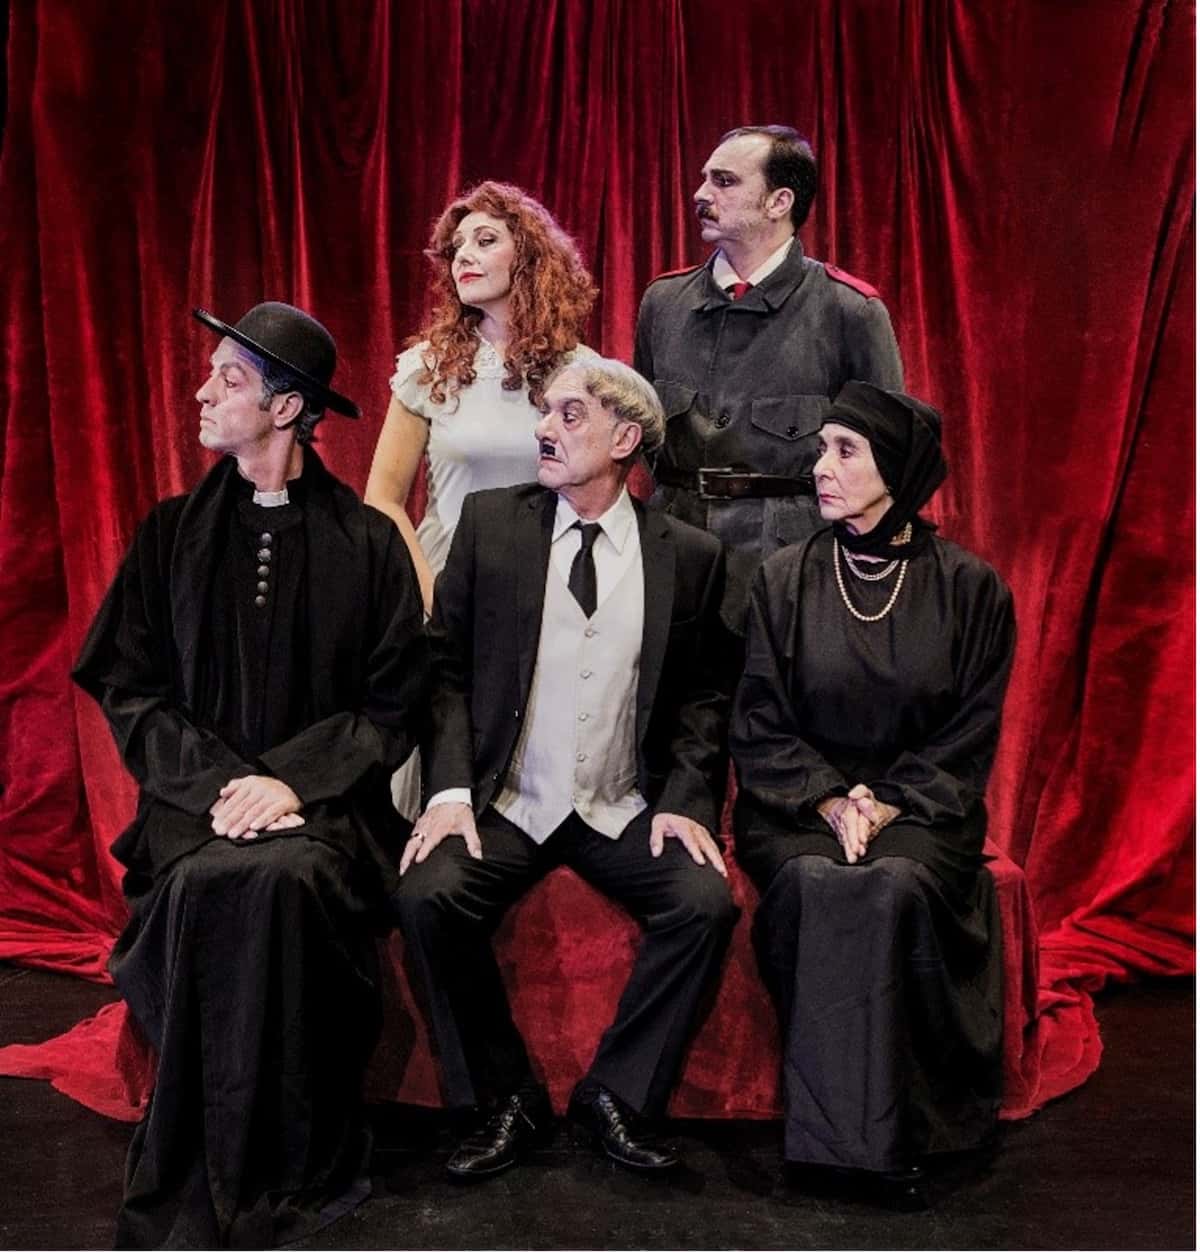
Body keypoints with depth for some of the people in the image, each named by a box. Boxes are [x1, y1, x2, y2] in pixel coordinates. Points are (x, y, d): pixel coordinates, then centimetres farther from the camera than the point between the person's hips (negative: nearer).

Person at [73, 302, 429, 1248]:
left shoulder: (366, 541, 2)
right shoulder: (174, 532, 9)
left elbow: (393, 701, -1)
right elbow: (131, 689, 5)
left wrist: (292, 781, -14)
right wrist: (219, 782, -11)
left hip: (322, 798, -1)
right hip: (196, 795, 2)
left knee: (286, 878, -33)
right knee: (202, 885, -30)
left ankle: (291, 1164, -14)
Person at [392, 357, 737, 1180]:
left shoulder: (689, 555, 3)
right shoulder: (491, 523, 2)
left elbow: (701, 697, 8)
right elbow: (447, 665, 2)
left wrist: (683, 798, -7)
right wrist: (450, 789, -10)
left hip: (629, 813, 0)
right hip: (505, 803, 0)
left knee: (707, 903, -24)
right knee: (427, 897, -25)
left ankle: (619, 1094, 1)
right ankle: (506, 1101, 0)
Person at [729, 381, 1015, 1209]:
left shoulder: (970, 587, 1)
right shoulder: (784, 581, 3)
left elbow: (971, 734, 1)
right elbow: (760, 725, 1)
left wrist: (889, 805, -12)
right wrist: (830, 800, -13)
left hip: (921, 808, -1)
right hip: (798, 806, 1)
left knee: (896, 887, -32)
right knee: (813, 885, -31)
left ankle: (894, 1127, -16)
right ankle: (837, 1123, -17)